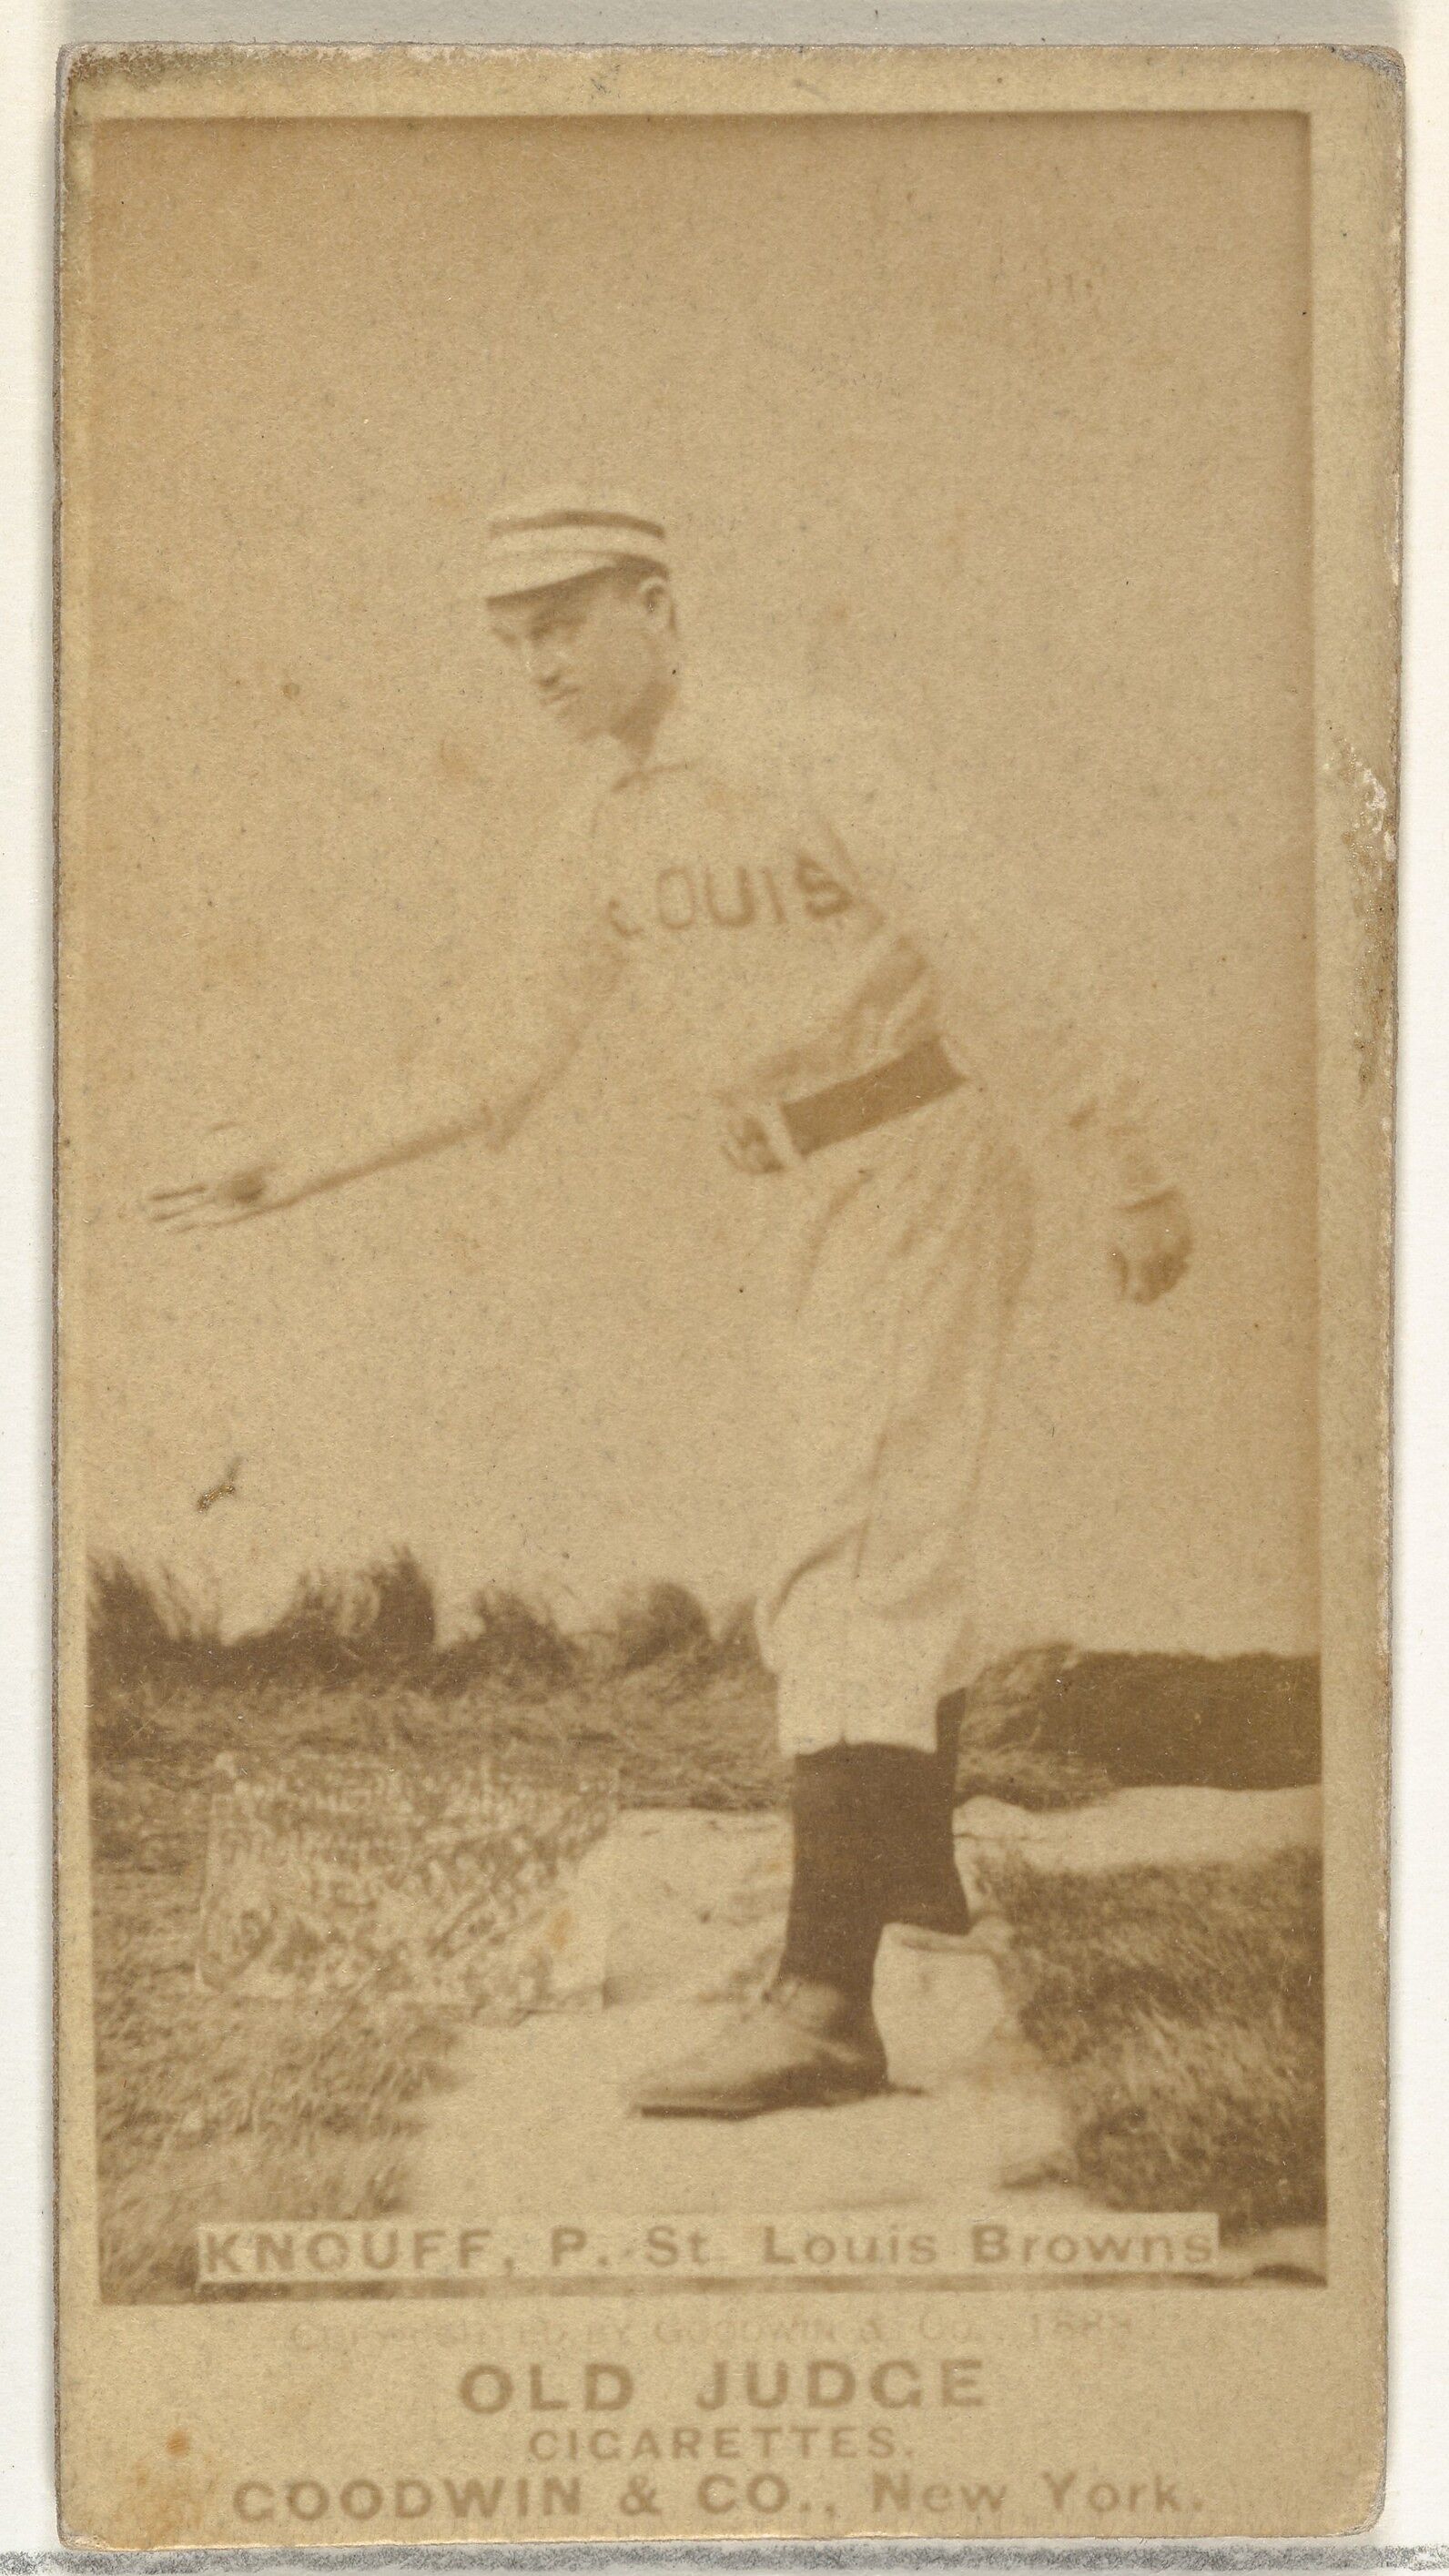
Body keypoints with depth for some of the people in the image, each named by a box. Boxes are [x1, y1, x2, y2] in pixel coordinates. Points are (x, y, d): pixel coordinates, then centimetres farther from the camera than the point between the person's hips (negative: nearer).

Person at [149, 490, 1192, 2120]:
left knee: (851, 1546, -19)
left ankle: (825, 1998, -27)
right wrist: (308, 1175, 9)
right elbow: (510, 1074, 15)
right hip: (800, 1200, 8)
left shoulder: (813, 768, -16)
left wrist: (1130, 1178, -18)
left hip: (920, 1164, -8)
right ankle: (915, 1863, 41)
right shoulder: (593, 843, 7)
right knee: (880, 1540, 20)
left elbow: (1011, 959, -17)